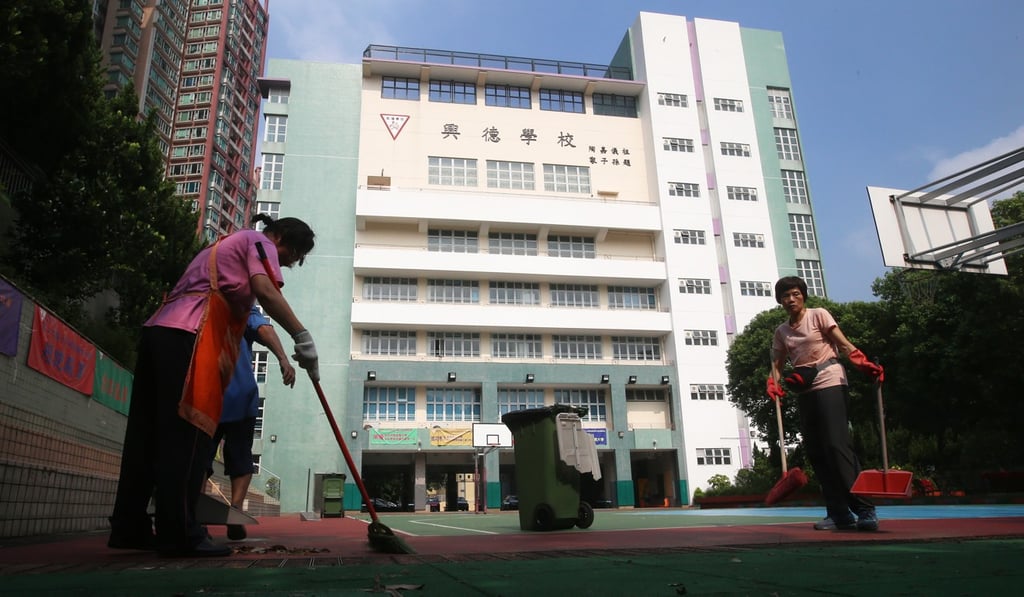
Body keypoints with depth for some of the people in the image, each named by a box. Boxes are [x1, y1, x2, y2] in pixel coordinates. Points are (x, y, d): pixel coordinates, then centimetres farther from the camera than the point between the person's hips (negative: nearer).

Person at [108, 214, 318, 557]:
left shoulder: (226, 245, 34)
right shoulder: (260, 242, 7)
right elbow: (265, 290, -14)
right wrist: (303, 337, -18)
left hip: (158, 329, 9)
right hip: (188, 336, -9)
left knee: (148, 434, 8)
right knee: (187, 436, -11)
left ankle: (128, 529, 12)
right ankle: (179, 535, -11)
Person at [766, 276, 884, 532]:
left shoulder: (818, 315, 2)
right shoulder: (781, 331, 15)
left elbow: (843, 344, -6)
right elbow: (777, 363, 15)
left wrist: (865, 364, -22)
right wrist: (774, 384, -4)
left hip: (829, 383, -6)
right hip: (804, 392, 6)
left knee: (838, 444, -15)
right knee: (816, 451, 2)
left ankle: (864, 510, -11)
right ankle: (839, 513, 7)